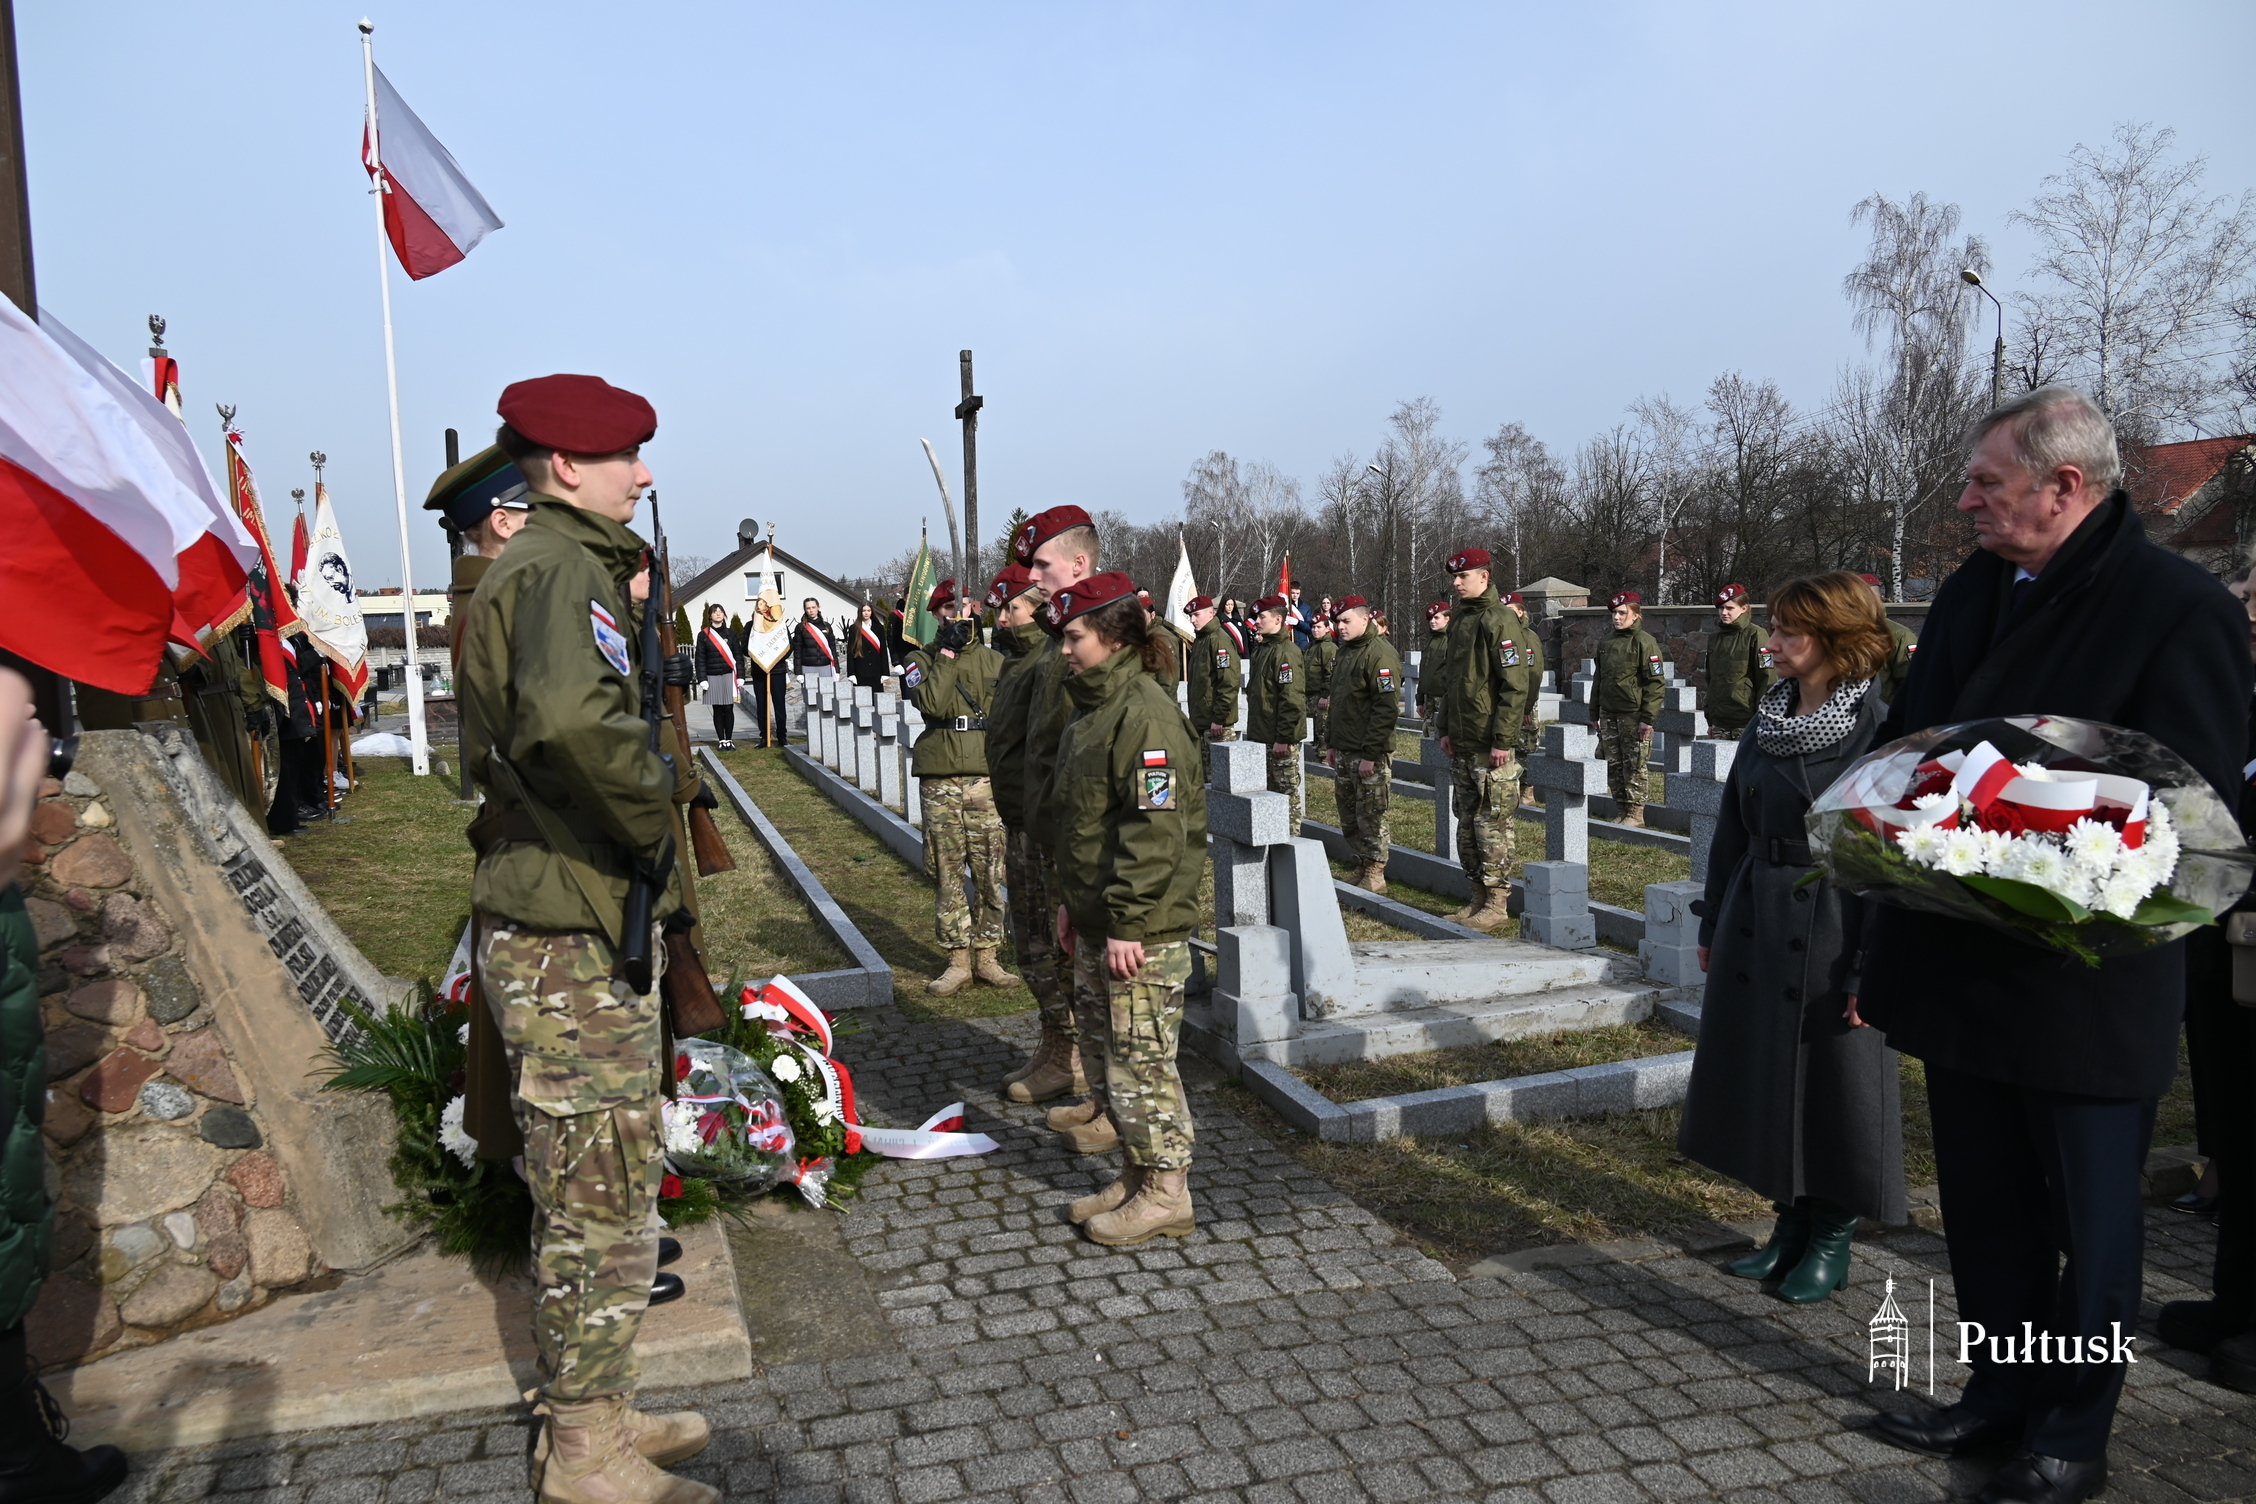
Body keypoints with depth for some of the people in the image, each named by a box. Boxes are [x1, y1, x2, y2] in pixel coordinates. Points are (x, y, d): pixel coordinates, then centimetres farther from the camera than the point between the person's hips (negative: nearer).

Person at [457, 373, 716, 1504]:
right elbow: (570, 717, -38)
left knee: (582, 1192, 19)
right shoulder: (565, 570, -17)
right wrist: (654, 824, -24)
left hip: (548, 926, 11)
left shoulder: (526, 567, 17)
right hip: (573, 941, -11)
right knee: (603, 1200, 1)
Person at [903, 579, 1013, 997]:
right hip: (940, 782, -1)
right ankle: (958, 961, 10)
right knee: (947, 873, 1)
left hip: (988, 779, 1)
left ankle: (987, 956, 13)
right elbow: (932, 701, -13)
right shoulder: (920, 660, 7)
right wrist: (948, 651, -11)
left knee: (992, 872, 2)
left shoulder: (995, 660, 13)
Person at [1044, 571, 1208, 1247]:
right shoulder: (1092, 708, 14)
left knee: (1141, 1061, 0)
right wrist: (1072, 902, 20)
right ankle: (1137, 1177, 30)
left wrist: (1127, 923, -23)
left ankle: (1166, 1194, 14)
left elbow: (1157, 830, -23)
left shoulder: (1146, 715, -18)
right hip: (1097, 925, 10)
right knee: (1102, 1055, 17)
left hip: (1143, 932, -10)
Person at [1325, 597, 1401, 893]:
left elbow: (1386, 708, -20)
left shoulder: (1380, 654, -14)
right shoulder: (1345, 653, 16)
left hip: (1370, 754, -9)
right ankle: (1361, 870, 24)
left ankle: (1375, 876, 7)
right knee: (1349, 816, 13)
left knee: (1370, 816, -2)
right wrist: (1331, 743, 19)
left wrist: (1371, 754, -21)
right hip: (1344, 752, 9)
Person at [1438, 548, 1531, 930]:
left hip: (1490, 745, -9)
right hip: (1461, 742, 9)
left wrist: (1503, 740, -19)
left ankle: (1497, 904, 4)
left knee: (1492, 824, -3)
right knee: (1467, 822, 12)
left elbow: (1516, 685, -17)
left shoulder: (1498, 620, -12)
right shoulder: (1459, 619, 15)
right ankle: (1478, 898, 21)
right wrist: (1445, 728, 15)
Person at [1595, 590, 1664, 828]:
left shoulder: (1644, 642, -7)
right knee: (1613, 765, 8)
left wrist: (1648, 718, -16)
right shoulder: (1606, 644, 14)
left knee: (1634, 765, -1)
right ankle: (1621, 809, 18)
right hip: (1608, 714, 7)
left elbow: (1654, 682, -11)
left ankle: (1635, 812, 6)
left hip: (1633, 715, -6)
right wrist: (1595, 714, 19)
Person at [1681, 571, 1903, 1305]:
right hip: (1756, 930, 7)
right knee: (1763, 1075, 14)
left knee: (1835, 1085, 7)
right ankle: (1790, 1223, 32)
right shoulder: (1770, 719, 6)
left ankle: (1832, 1237, 26)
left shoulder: (1877, 729, -13)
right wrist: (1713, 925, 14)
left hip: (1832, 934, -6)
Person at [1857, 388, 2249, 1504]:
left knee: (2090, 1220, 11)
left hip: (2085, 981, -7)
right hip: (1958, 964, 7)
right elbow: (1904, 740, 17)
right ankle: (2002, 1396, 37)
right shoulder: (1971, 592, 9)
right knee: (1984, 1203, 19)